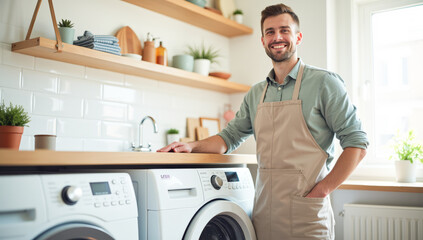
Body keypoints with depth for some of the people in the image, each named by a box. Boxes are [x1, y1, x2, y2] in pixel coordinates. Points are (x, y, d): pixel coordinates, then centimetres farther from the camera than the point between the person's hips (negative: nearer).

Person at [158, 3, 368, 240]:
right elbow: (231, 136, 16)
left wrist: (322, 189, -13)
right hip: (264, 210, 5)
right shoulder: (256, 94, 11)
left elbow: (357, 142, -7)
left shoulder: (324, 82, -5)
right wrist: (192, 146, -1)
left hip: (306, 212, -5)